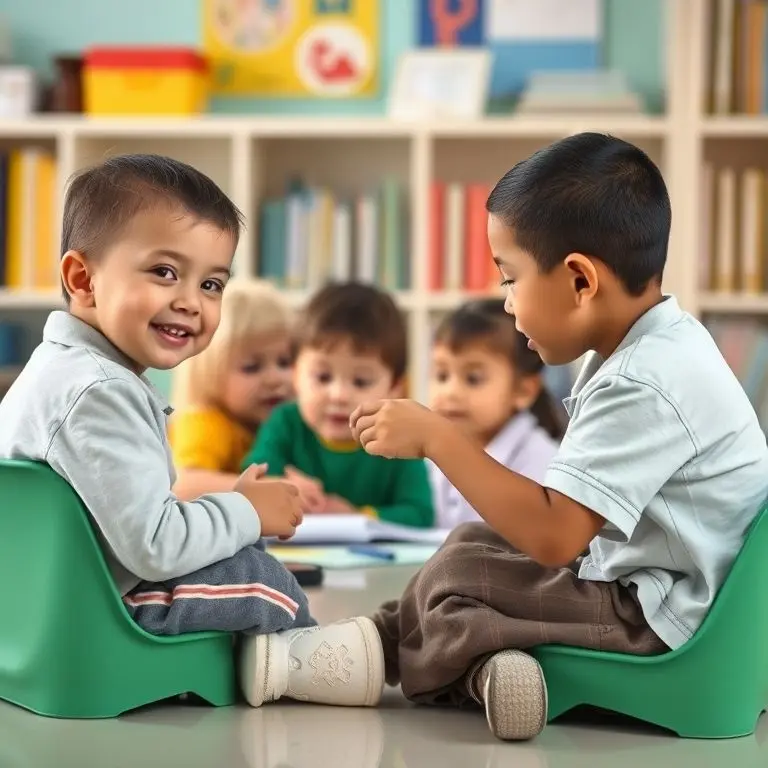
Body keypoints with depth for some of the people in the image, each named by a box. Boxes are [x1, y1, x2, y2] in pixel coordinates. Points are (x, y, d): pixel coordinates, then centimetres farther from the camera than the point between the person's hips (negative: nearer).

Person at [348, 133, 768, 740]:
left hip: (659, 622, -11)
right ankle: (489, 661, -3)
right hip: (642, 582, 11)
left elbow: (553, 535, -30)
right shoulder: (659, 345, 7)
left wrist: (436, 436, -25)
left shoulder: (643, 388, -24)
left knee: (456, 572, -13)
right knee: (476, 544, 11)